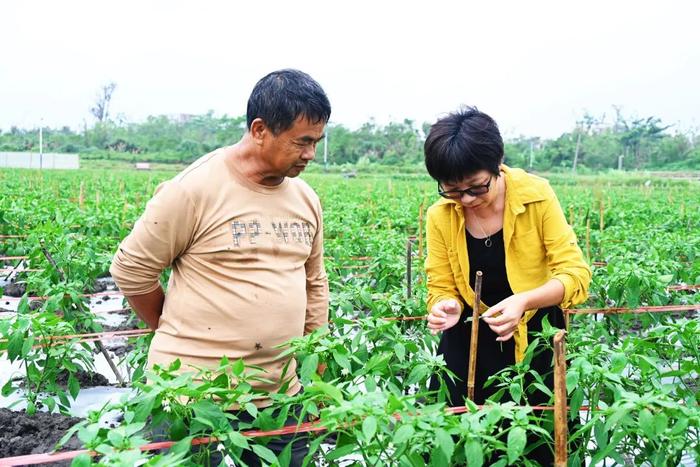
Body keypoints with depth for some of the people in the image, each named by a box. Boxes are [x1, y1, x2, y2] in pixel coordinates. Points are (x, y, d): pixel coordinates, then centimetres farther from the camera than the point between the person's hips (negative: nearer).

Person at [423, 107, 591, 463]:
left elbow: (575, 274, -16)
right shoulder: (440, 217, -9)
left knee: (539, 444, 10)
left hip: (536, 339, -1)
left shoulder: (537, 196, -16)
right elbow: (441, 288, -1)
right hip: (468, 346, 2)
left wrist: (523, 301, -33)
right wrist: (446, 308, -25)